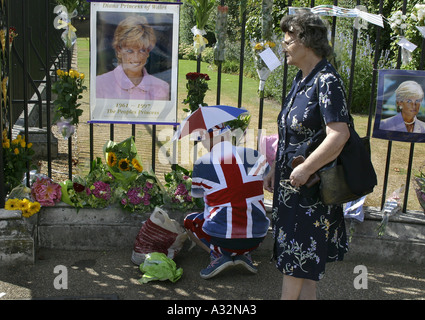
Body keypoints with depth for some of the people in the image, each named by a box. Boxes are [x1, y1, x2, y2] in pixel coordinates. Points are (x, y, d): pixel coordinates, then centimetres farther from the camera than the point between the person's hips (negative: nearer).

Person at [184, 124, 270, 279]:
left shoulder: (201, 164, -6)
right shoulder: (252, 154, -1)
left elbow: (196, 193, 14)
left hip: (222, 237, -3)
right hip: (257, 236, 3)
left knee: (189, 221, 26)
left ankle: (218, 255, 2)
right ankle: (244, 254, 12)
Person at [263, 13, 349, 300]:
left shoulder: (327, 81, -17)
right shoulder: (301, 79, 11)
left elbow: (340, 134, -27)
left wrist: (305, 169, -25)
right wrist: (275, 169, 16)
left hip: (311, 185, -9)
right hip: (290, 180, 9)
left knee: (297, 254, 2)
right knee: (304, 254, 16)